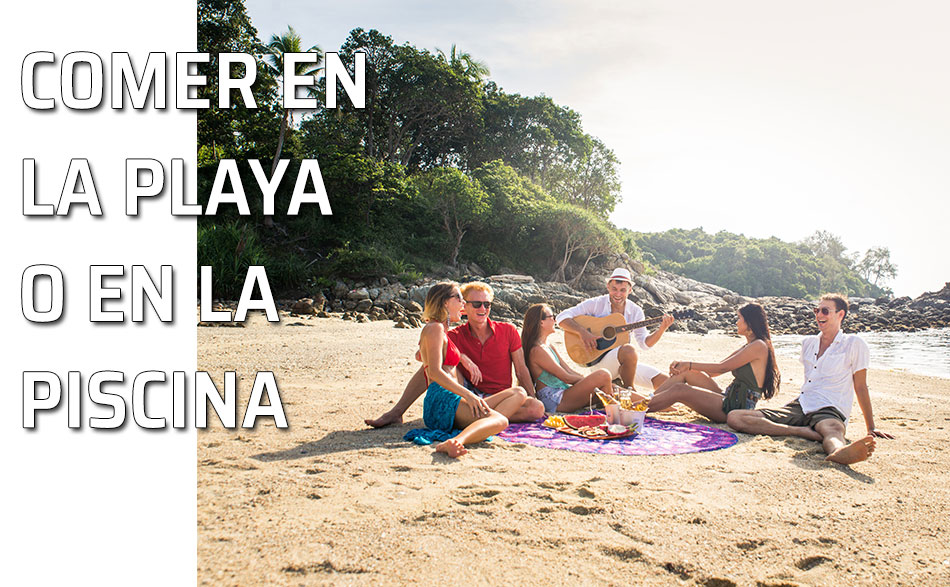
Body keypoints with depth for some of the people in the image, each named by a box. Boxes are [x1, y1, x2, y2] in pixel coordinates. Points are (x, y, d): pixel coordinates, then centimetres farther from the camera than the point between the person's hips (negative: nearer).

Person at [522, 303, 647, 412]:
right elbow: (566, 378, -14)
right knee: (603, 375, -19)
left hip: (563, 394, 9)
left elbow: (571, 372, 13)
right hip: (554, 401, -9)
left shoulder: (550, 348, 19)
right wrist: (590, 380, -8)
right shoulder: (537, 350, -14)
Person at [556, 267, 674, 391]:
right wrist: (582, 332, -28)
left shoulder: (635, 311, 7)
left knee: (664, 382, -13)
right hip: (597, 360, -4)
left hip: (627, 363, 5)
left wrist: (662, 329, -12)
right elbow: (562, 318, -13)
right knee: (629, 350, -35)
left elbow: (644, 343, 5)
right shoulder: (595, 304, -6)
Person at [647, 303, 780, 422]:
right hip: (728, 399, 9)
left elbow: (722, 368, -14)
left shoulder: (759, 346, -11)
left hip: (738, 407, -9)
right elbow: (713, 371, 16)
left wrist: (690, 365, -6)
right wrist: (683, 365, 5)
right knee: (684, 372, -1)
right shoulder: (748, 347, 20)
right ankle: (650, 401, -7)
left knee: (679, 390, -21)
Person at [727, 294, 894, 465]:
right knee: (734, 417, -19)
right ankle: (805, 432, -34)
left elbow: (861, 388, 5)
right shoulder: (808, 343, 19)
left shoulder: (854, 345, 2)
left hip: (829, 410, -5)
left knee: (832, 430, -44)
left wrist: (871, 429, 5)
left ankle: (839, 451, -80)